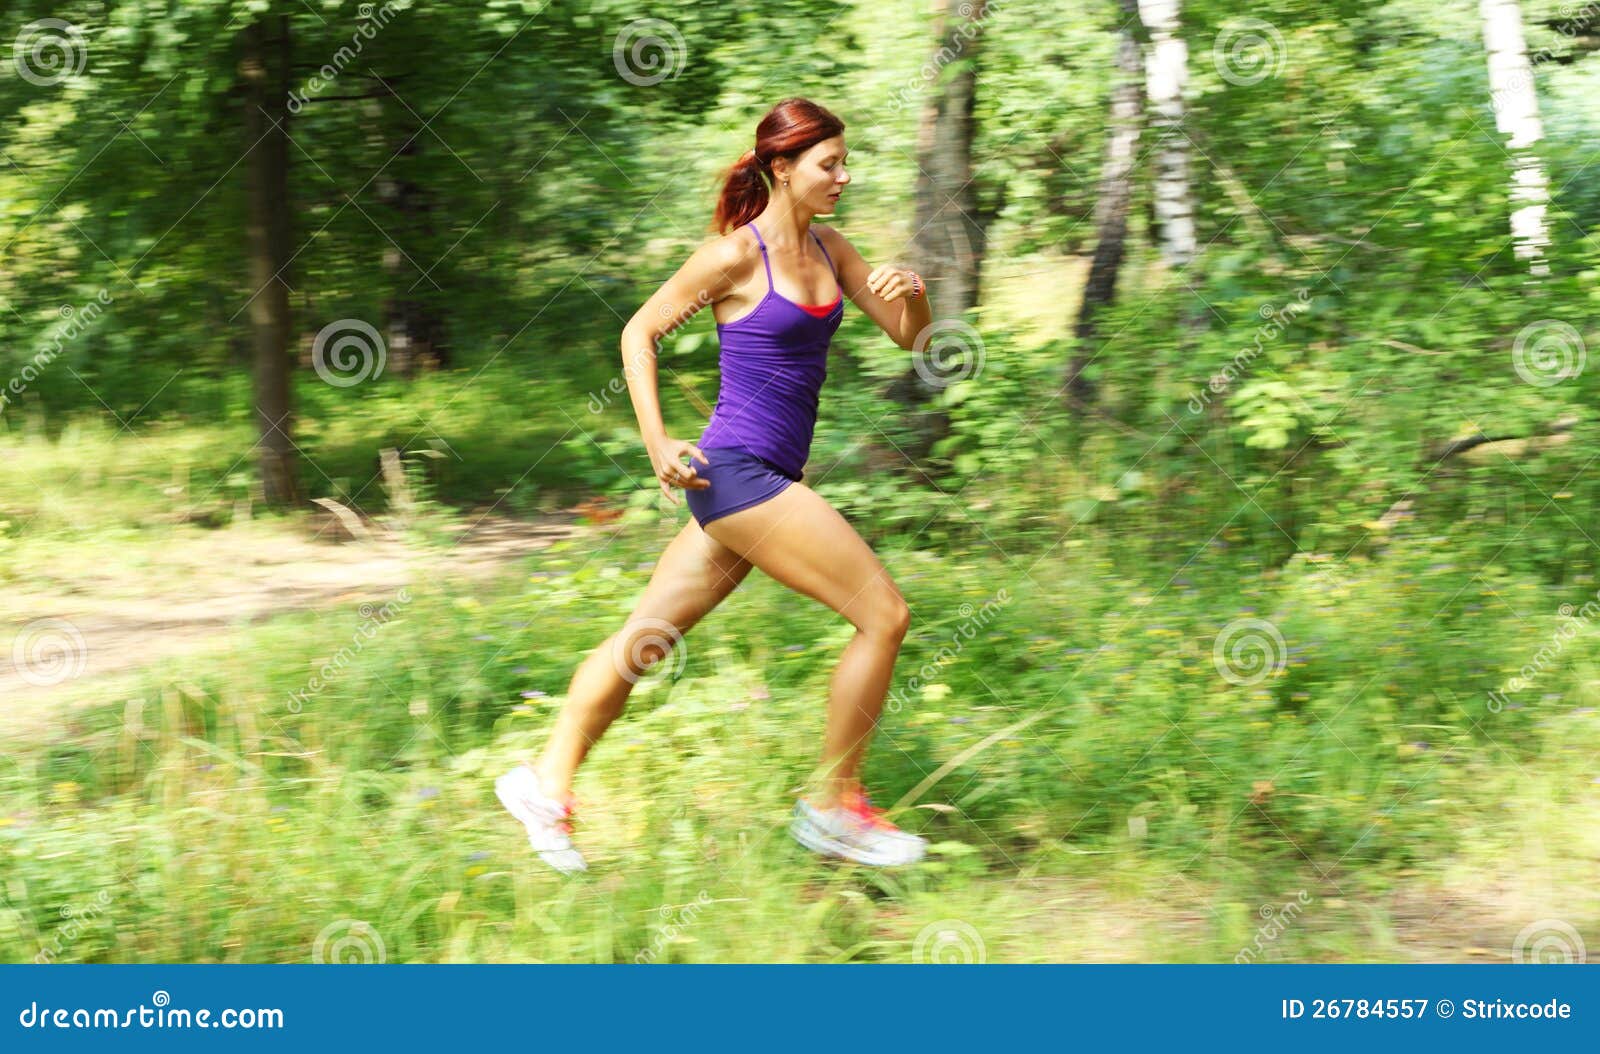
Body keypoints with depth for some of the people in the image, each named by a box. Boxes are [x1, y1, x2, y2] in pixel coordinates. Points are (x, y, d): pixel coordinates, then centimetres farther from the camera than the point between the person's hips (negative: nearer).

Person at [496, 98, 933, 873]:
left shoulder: (827, 249, 12)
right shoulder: (735, 255, -10)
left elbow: (909, 336, 15)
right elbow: (639, 332, -3)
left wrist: (911, 292, -7)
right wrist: (657, 444, -9)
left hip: (765, 479, 8)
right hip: (735, 469, -8)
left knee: (649, 635, 12)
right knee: (884, 614, -8)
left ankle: (546, 782, 21)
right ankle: (832, 807, 2)